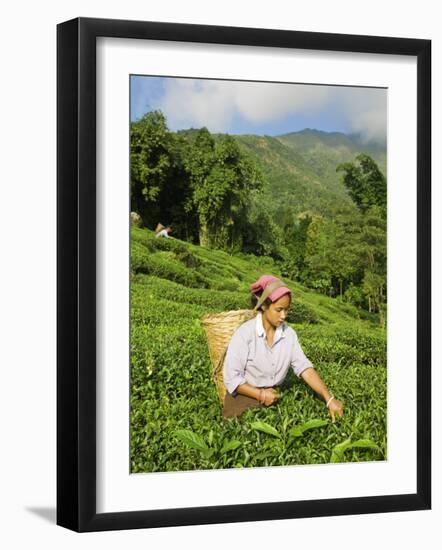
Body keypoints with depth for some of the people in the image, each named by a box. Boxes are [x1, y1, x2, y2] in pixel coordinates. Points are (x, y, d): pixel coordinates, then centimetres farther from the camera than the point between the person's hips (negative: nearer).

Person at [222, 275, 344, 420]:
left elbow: (304, 368, -10)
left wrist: (329, 399, -21)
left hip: (273, 398, 5)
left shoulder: (289, 334, -2)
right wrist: (260, 394, -21)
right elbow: (231, 378, -15)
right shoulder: (245, 333, -17)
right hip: (245, 399, -4)